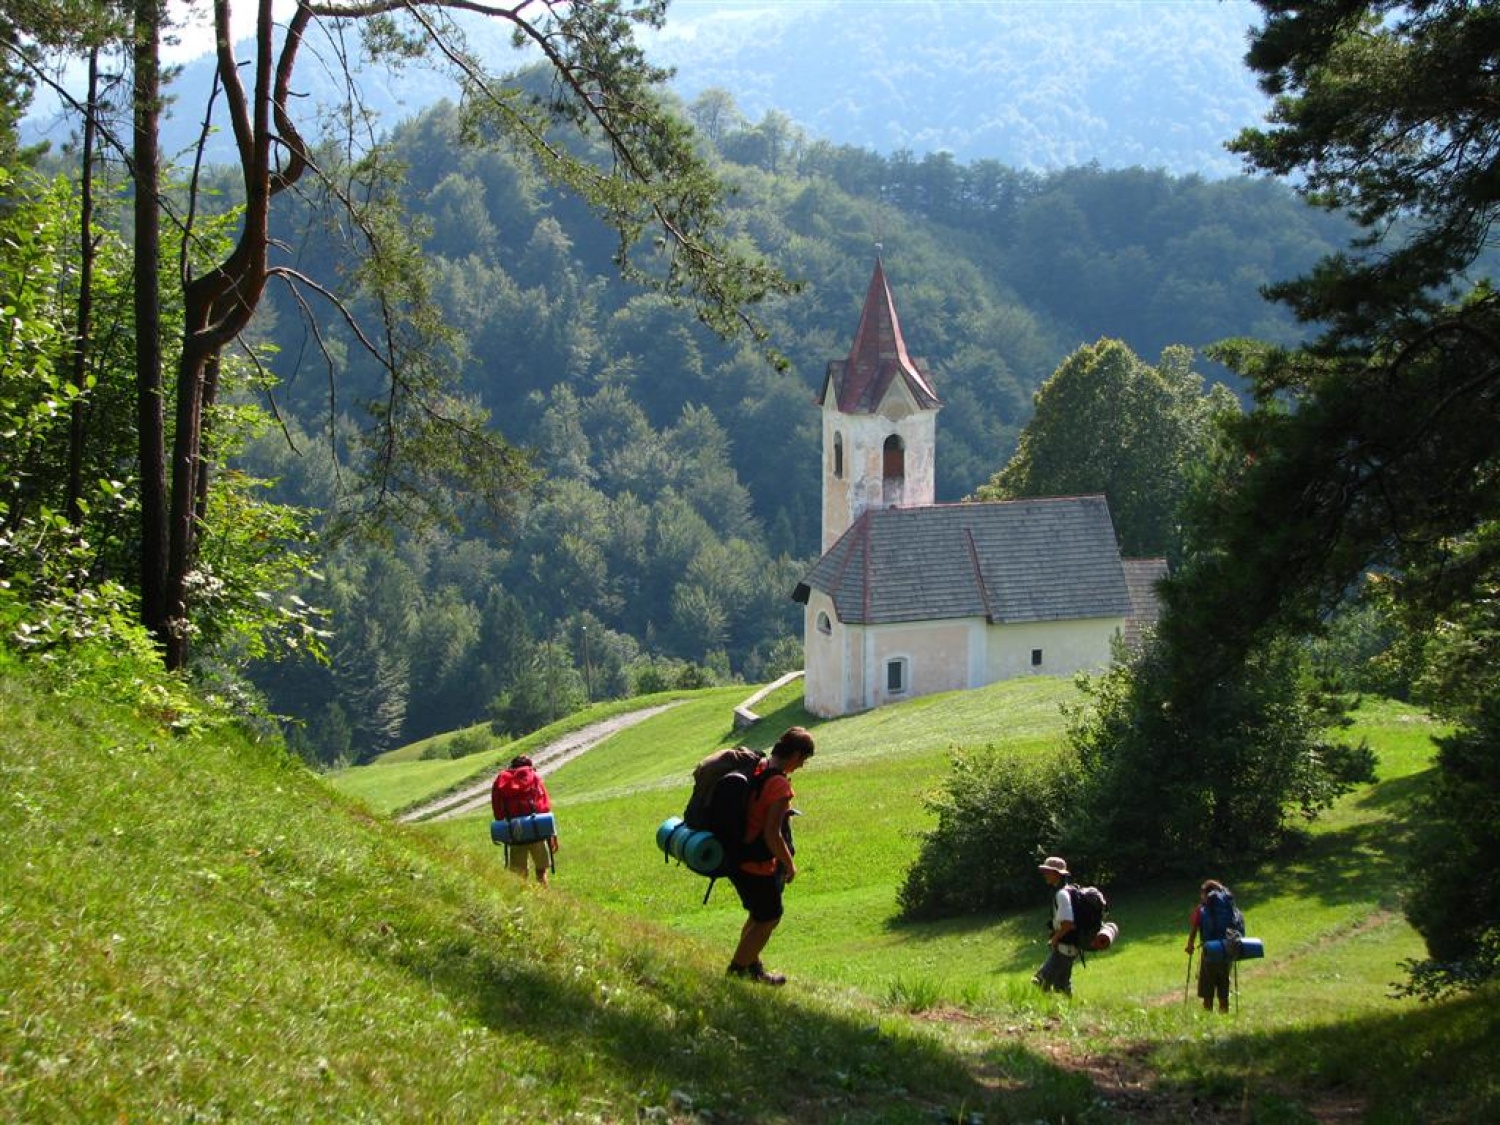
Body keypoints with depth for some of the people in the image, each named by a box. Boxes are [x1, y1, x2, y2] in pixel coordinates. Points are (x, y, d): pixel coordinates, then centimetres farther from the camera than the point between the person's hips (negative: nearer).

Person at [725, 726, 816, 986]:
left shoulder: (756, 768, 3)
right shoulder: (779, 784, -25)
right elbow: (772, 835, -28)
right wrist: (790, 865, -12)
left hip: (737, 857, 9)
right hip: (757, 867, -9)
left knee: (759, 915, 25)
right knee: (768, 919, 10)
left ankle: (752, 967, 39)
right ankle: (736, 971, 18)